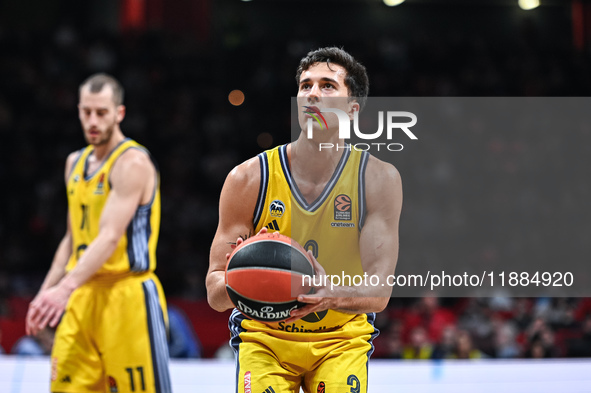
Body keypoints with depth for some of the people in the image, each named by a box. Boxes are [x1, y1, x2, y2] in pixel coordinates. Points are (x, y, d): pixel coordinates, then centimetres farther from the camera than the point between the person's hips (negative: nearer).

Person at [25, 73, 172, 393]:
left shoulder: (132, 162, -11)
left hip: (127, 294, -7)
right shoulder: (75, 163, 16)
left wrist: (66, 288, -34)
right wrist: (44, 293, 16)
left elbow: (110, 237, -23)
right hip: (82, 295, 8)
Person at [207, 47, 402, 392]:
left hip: (342, 339, 1)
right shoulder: (248, 179, -12)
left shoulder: (379, 179, -11)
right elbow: (215, 295, -11)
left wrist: (332, 295, -39)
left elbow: (378, 293, -16)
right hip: (264, 336, -1)